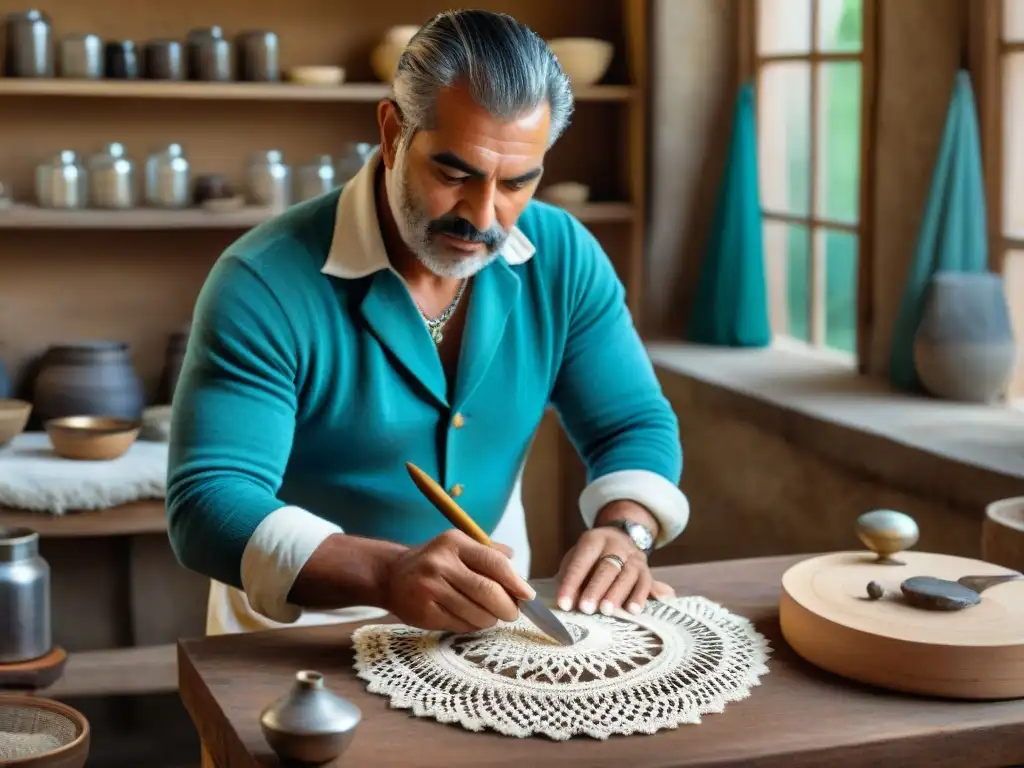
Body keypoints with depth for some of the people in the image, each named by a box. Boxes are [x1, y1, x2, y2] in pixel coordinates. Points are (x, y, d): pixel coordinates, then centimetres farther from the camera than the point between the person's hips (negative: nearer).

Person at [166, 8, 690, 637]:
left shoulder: (562, 258, -5)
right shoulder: (267, 284, -19)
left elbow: (637, 424, 2)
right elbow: (208, 504, -25)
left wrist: (624, 531, -20)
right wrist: (388, 573, -41)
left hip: (491, 622, 4)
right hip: (305, 630, -3)